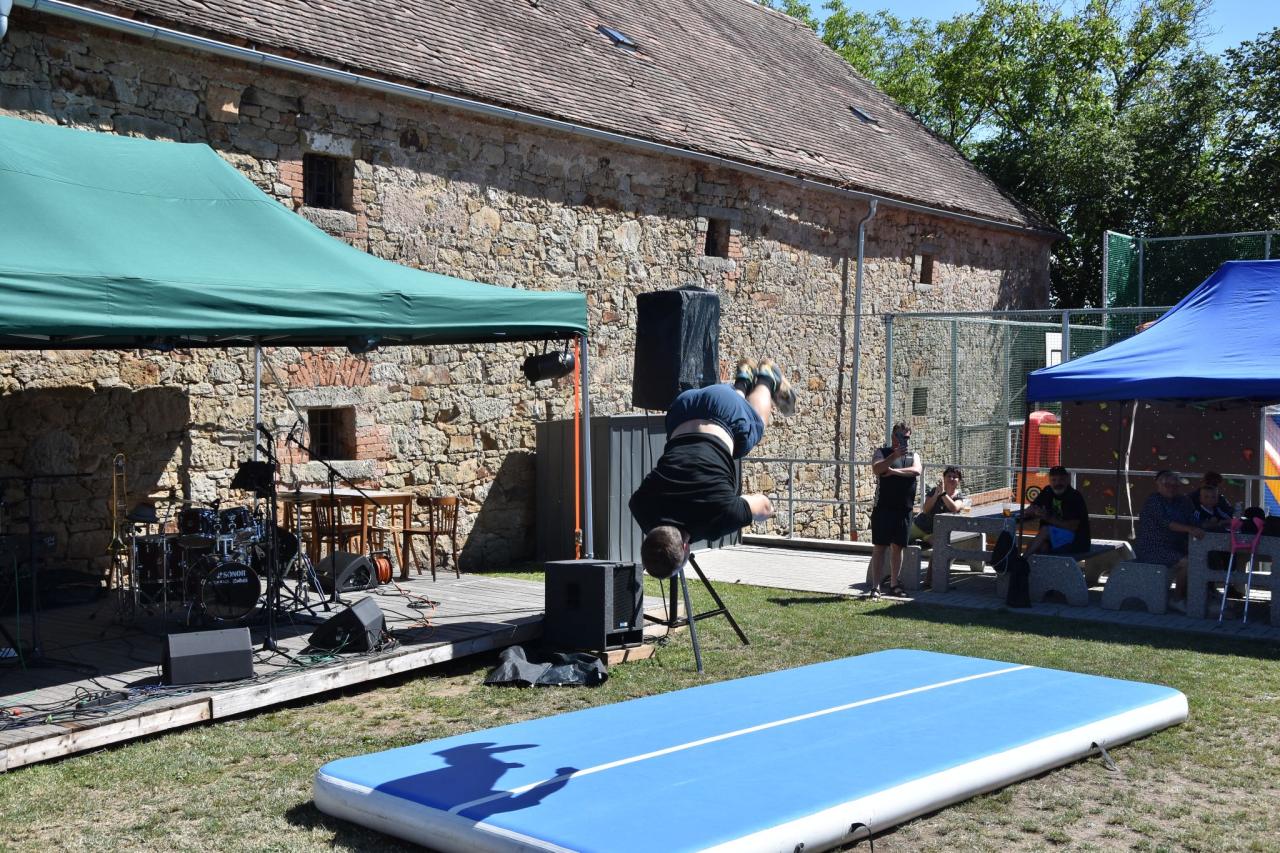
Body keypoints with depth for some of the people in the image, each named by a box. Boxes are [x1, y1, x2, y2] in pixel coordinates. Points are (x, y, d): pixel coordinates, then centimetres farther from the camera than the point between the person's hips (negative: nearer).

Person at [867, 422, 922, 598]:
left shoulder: (913, 455, 14)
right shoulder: (883, 453, 4)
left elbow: (917, 470, -8)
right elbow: (876, 468, -17)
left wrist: (895, 471, -15)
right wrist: (895, 456, -26)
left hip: (904, 509, 4)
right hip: (883, 508, -4)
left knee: (897, 547, 9)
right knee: (879, 547, -4)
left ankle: (894, 585, 19)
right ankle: (875, 587, -5)